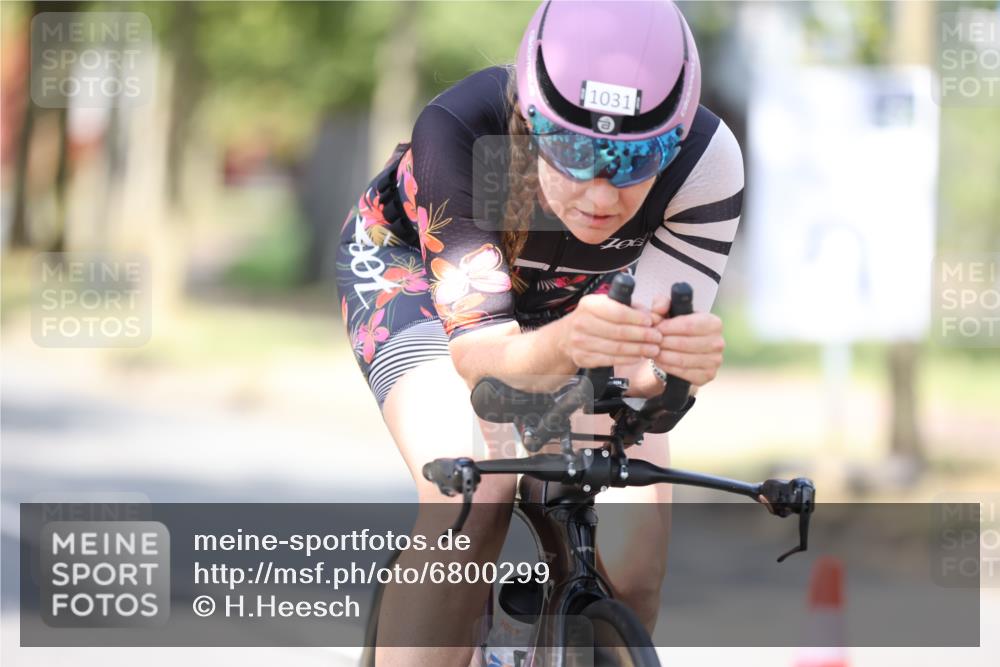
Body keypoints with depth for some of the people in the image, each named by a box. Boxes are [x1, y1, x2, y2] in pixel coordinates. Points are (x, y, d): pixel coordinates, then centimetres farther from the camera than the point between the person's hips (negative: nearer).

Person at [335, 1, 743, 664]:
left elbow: (649, 369, -34)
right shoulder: (460, 131, -40)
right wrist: (561, 346, -63)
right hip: (414, 259, -2)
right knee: (470, 497, -29)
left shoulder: (708, 162, -35)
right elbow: (476, 349, -41)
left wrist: (686, 358, -58)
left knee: (634, 558, -19)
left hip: (577, 289, 2)